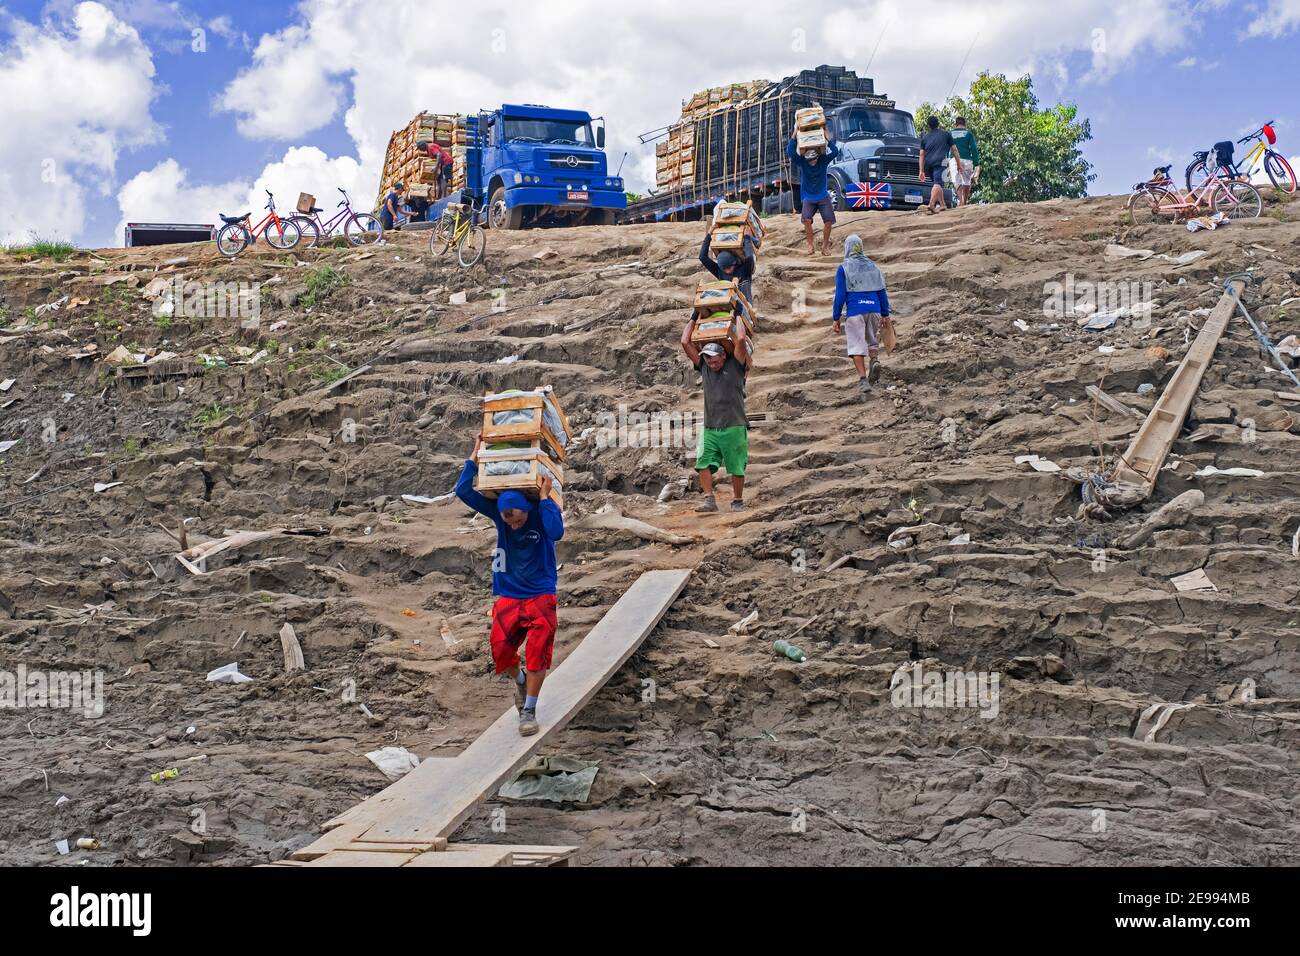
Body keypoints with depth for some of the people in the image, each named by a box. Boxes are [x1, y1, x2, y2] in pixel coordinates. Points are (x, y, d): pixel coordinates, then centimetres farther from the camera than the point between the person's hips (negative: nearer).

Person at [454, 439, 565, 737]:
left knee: (537, 651, -13)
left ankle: (529, 711, 1)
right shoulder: (499, 512, -3)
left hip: (540, 597, -3)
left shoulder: (542, 513, -12)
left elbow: (556, 532, -35)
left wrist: (545, 497, -29)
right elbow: (464, 491, -6)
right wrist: (476, 456, -9)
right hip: (508, 597, 3)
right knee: (500, 649, -10)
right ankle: (520, 681, 24)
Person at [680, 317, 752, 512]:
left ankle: (738, 501, 14)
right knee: (703, 464, -9)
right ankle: (709, 500, -7)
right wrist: (694, 319, 18)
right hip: (710, 428, 4)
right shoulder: (704, 366, 12)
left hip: (734, 427, -3)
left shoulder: (735, 366, 1)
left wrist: (737, 316, 1)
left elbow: (741, 339, -11)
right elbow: (685, 342, 12)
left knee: (736, 468, 1)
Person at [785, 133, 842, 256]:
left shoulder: (823, 160, -8)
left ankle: (825, 246, 11)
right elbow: (790, 151, -21)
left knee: (828, 220, -7)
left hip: (823, 196, 1)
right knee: (806, 219, -22)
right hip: (808, 198, -1)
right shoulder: (801, 162, -9)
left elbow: (835, 152, -19)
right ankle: (810, 245, -9)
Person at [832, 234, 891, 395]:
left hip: (855, 311, -4)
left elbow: (840, 295, -5)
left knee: (857, 346, 0)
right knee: (872, 340, 21)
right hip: (874, 309, 4)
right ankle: (874, 361, -8)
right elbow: (882, 292, 11)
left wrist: (836, 319, -2)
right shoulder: (873, 266, 12)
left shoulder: (843, 268, 0)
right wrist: (885, 315, 17)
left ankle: (863, 380, -10)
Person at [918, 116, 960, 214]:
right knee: (937, 184, -16)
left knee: (937, 184, 20)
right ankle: (931, 204, -36)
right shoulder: (946, 134, 14)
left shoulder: (925, 137, 20)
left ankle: (942, 205, 25)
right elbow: (954, 150, 13)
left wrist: (922, 171, 14)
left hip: (928, 163, 4)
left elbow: (922, 155, 14)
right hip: (940, 162, -4)